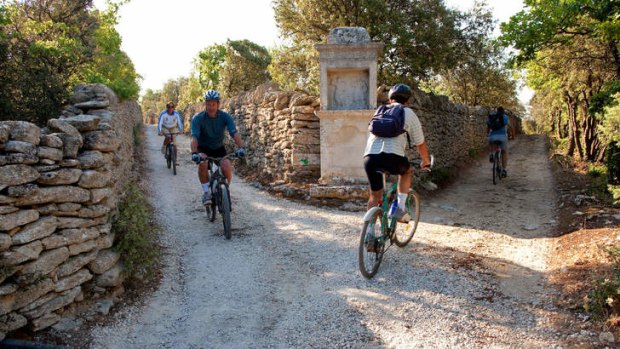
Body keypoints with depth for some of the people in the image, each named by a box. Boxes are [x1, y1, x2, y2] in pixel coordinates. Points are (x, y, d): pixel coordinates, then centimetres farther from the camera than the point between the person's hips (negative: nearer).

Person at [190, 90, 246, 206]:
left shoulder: (225, 116, -15)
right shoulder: (198, 118, -19)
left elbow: (234, 133, -27)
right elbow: (194, 137, -30)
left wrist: (241, 147, -45)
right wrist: (194, 153, -48)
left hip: (219, 148, 2)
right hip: (203, 148, -1)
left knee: (227, 167, -25)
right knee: (202, 163, -34)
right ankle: (206, 192, -18)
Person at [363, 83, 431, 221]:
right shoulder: (409, 114, 17)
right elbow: (420, 144, 22)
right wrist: (426, 162, 40)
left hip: (369, 157, 3)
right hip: (392, 156, -3)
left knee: (375, 195, 19)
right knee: (407, 171, 29)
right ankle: (400, 208, 18)